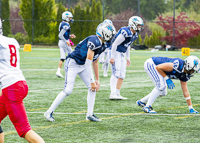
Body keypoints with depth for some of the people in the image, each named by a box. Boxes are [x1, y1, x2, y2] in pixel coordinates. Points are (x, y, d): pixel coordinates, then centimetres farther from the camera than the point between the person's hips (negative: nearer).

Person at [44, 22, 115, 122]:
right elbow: (88, 62, -28)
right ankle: (49, 112, -3)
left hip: (83, 65, 9)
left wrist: (97, 80, 17)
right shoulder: (94, 41, -27)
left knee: (93, 87, -1)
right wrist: (92, 81, -26)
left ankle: (90, 114, 8)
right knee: (68, 90, -14)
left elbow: (95, 62, 17)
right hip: (73, 64, -9)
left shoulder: (102, 45, 4)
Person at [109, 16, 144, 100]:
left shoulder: (135, 35, 6)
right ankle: (113, 94, -20)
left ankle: (117, 93, 11)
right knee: (116, 73, -16)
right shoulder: (125, 32, -24)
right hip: (115, 53, -9)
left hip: (121, 55, 9)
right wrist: (112, 57, -21)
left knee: (122, 75, 7)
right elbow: (115, 44, -22)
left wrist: (128, 58, 20)